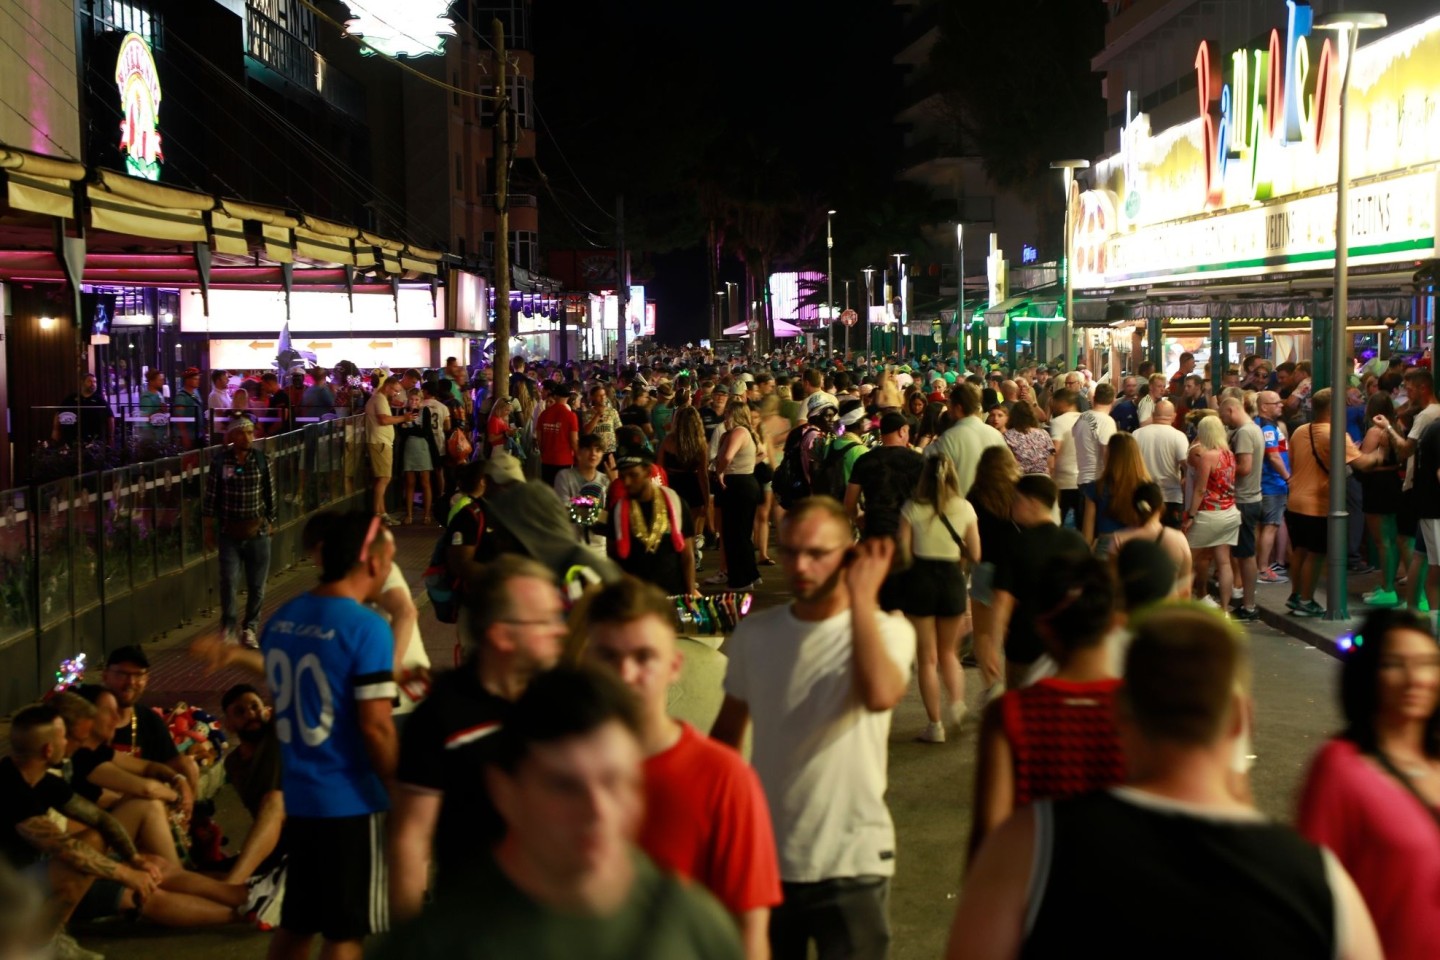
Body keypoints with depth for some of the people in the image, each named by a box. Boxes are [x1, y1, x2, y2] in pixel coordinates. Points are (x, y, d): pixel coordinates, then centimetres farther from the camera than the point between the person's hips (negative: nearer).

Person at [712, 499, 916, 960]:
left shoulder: (886, 631, -10)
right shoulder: (754, 633, 1)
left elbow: (880, 695, -33)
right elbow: (727, 732, 11)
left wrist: (861, 597, -23)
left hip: (851, 865, -4)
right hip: (764, 858, 4)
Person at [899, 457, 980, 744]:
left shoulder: (912, 508, -6)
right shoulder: (965, 508, -1)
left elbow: (903, 553, -8)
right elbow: (975, 555, 1)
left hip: (920, 580, -1)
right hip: (952, 580, 2)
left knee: (927, 658, 8)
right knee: (948, 652, 22)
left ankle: (935, 725, 8)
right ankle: (956, 701, 0)